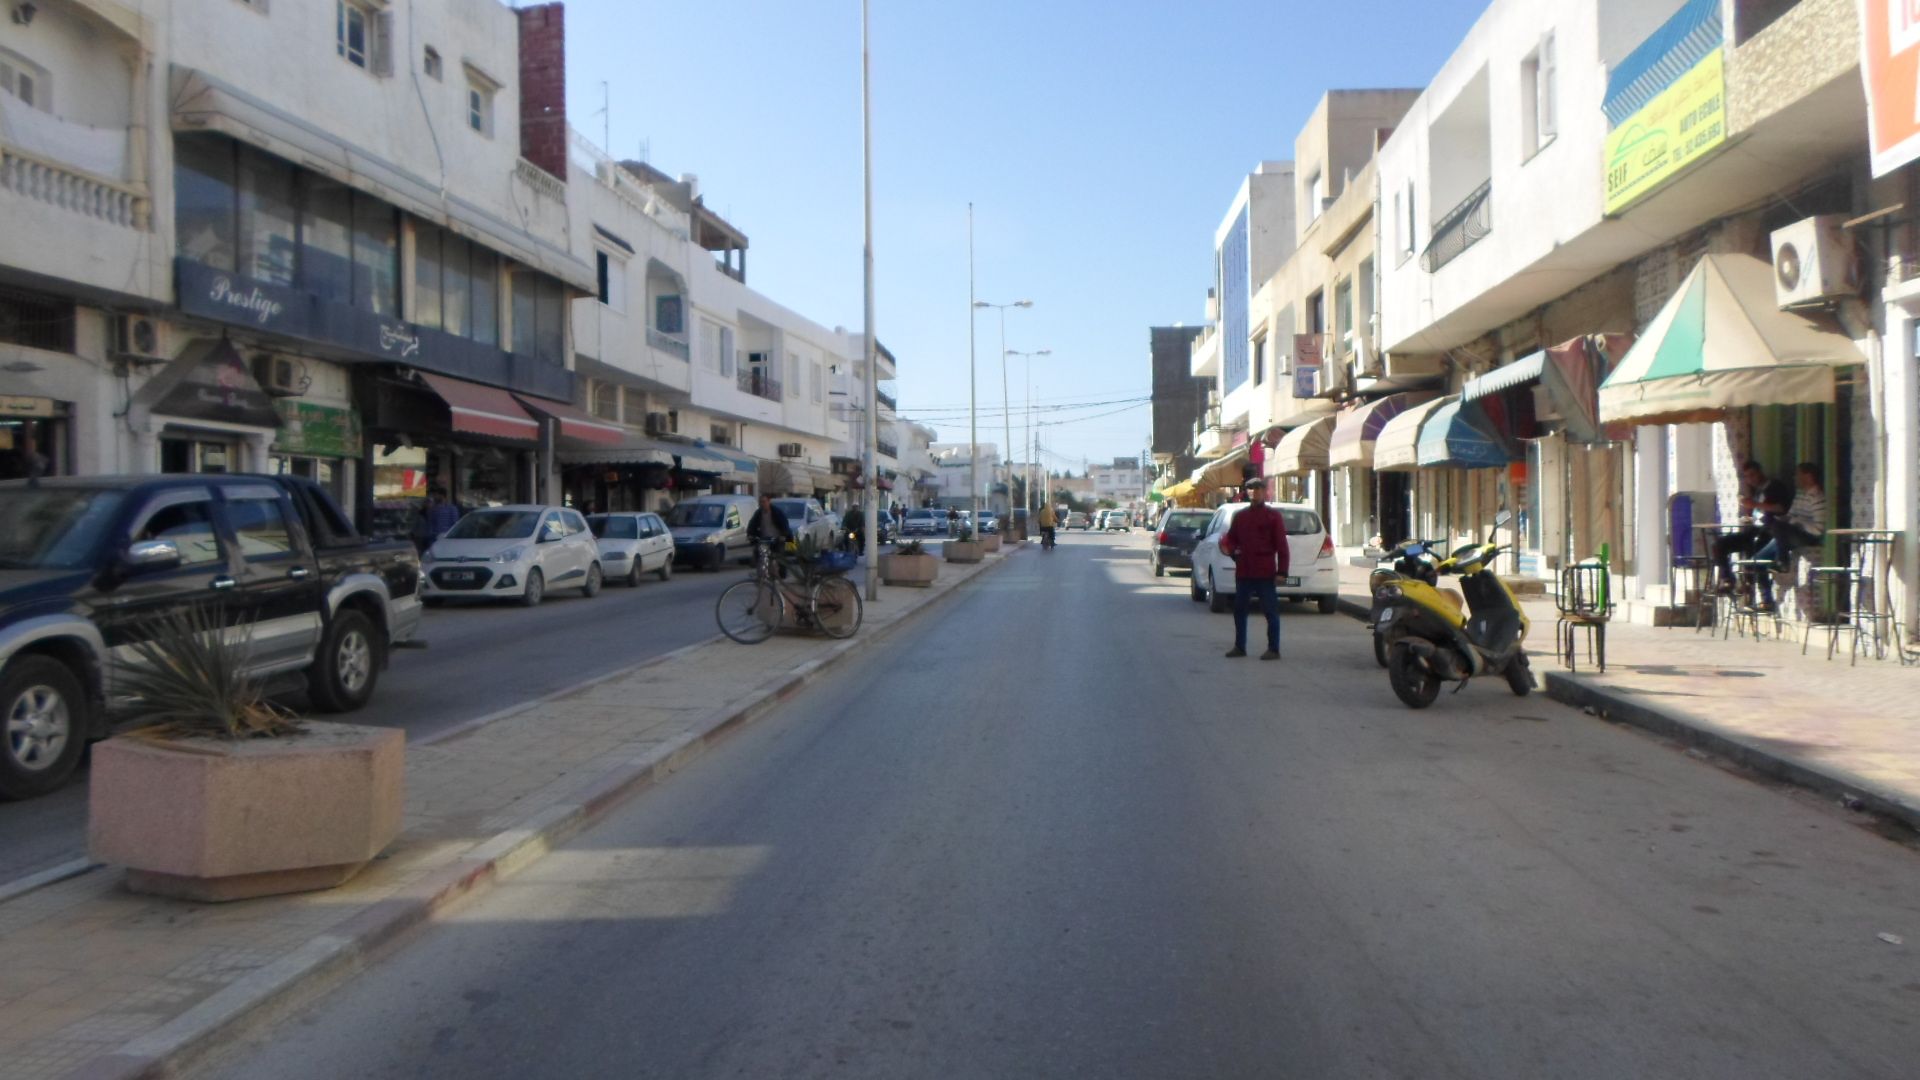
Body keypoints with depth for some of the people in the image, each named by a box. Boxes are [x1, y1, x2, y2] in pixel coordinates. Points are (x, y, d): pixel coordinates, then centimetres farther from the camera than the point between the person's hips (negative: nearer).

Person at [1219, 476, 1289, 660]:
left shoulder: (1273, 516, -1)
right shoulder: (1240, 516, 13)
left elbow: (1281, 545, -5)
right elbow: (1232, 538, 15)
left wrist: (1281, 571, -11)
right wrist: (1227, 548, -9)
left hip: (1265, 573, -5)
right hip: (1243, 572, 5)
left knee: (1270, 611, -1)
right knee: (1239, 609, 10)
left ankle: (1273, 649, 4)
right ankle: (1239, 646, 20)